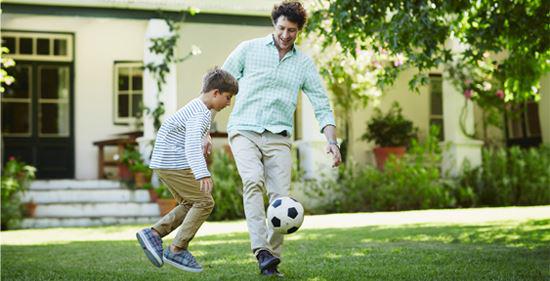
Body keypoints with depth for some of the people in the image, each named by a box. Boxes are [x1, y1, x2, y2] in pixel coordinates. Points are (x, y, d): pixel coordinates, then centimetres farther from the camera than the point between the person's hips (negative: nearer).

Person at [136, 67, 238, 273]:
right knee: (204, 202, -6)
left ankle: (153, 233, 9)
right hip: (174, 165, -10)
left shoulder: (198, 109, 14)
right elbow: (192, 144, -35)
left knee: (189, 204, 17)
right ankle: (177, 250, -4)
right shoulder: (200, 114, -19)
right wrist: (202, 174, -46)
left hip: (164, 163, 10)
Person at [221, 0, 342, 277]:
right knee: (253, 180, -27)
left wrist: (332, 141, -6)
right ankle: (262, 251, -34)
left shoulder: (304, 63, 11)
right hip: (244, 130, -2)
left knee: (281, 197, -9)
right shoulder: (249, 49, 4)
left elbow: (322, 106, 9)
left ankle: (271, 261, 4)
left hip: (278, 137, 2)